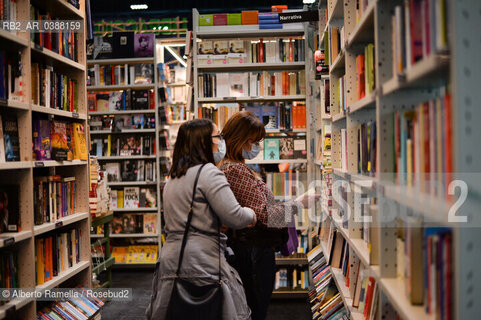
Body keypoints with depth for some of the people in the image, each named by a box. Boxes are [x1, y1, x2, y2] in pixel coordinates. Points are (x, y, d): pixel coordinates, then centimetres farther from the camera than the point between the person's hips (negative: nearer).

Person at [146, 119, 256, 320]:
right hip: (200, 263, -8)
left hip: (170, 260, 9)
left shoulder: (173, 178, 17)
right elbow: (234, 217, -17)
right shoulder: (208, 173, -11)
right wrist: (250, 214, 4)